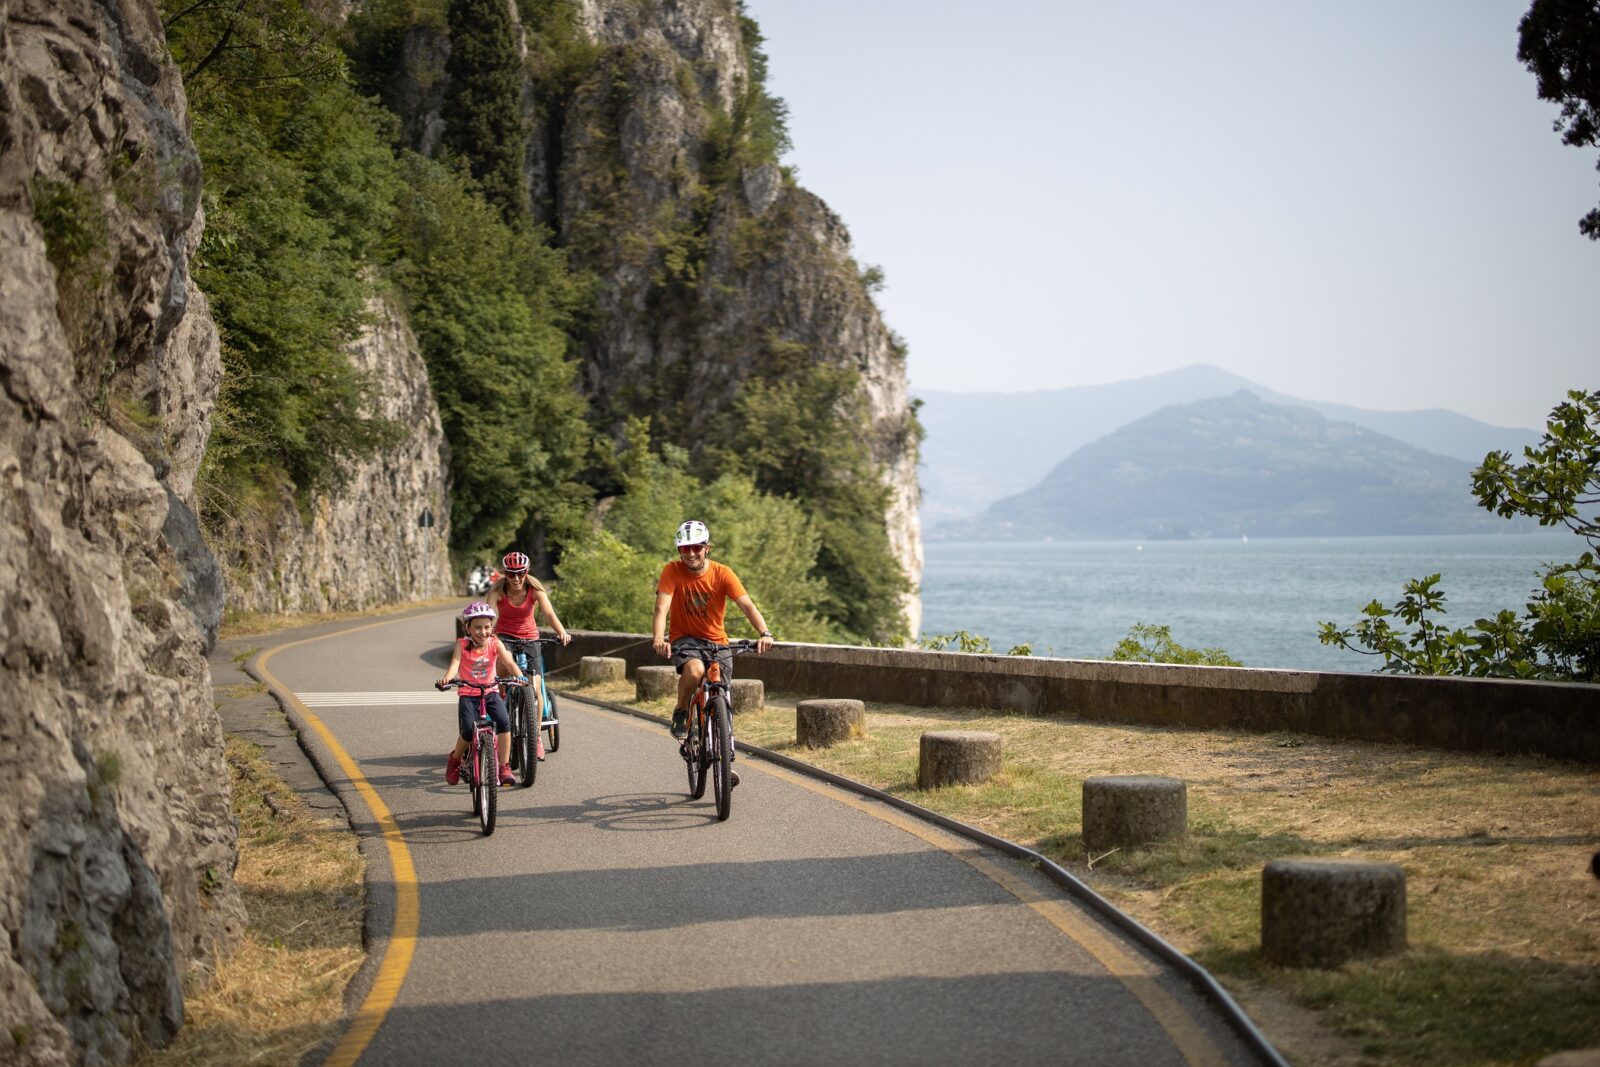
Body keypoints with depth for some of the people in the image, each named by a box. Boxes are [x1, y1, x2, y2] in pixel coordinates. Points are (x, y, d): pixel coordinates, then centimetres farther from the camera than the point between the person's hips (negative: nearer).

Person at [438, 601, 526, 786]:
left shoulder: (495, 644, -3)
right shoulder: (462, 645, -7)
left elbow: (508, 662, -16)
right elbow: (455, 664, -21)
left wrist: (519, 675, -37)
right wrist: (447, 678, -43)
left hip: (490, 692, 1)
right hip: (468, 693, -1)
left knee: (504, 722, -23)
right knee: (468, 731, -20)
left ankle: (505, 768, -12)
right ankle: (455, 759, 13)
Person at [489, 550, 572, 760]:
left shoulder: (535, 590, -15)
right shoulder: (498, 590, -16)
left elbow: (549, 613, -29)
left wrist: (562, 632, -48)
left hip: (529, 638, 1)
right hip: (504, 636, -1)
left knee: (535, 688, -8)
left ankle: (537, 734, 12)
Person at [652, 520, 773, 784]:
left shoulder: (722, 574, -12)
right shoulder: (672, 571, -13)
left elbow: (747, 605, -22)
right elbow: (662, 608, -24)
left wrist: (765, 633, -40)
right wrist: (658, 639, -43)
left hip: (717, 642, 2)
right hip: (685, 639, -2)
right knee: (694, 670, -35)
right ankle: (680, 713, -6)